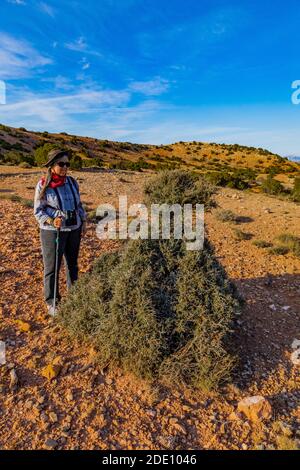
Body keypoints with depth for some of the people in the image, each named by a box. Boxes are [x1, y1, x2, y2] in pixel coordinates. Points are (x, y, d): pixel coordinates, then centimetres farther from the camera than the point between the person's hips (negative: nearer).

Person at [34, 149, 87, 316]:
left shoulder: (72, 182, 2)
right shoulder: (43, 185, -11)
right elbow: (38, 211, -7)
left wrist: (84, 222, 8)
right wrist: (52, 221, -23)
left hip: (74, 229, 5)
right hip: (53, 231, -4)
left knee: (73, 263, 17)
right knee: (52, 267, 4)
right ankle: (52, 301, 20)